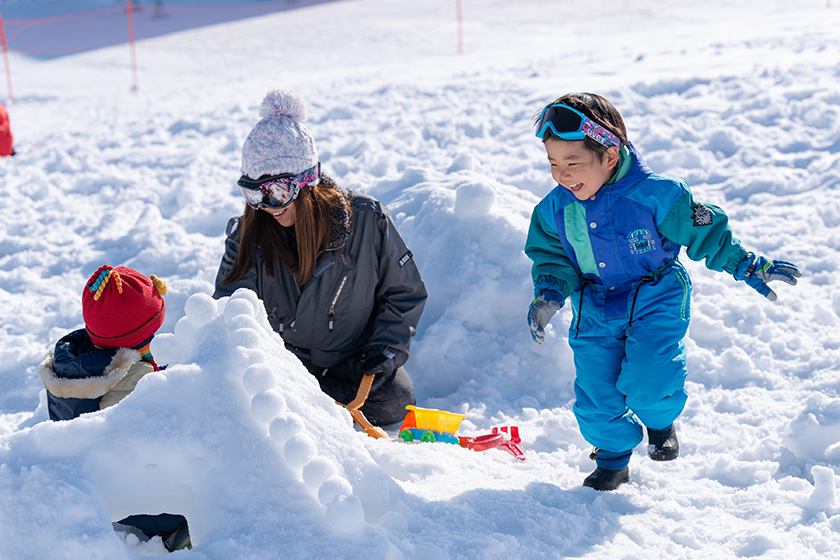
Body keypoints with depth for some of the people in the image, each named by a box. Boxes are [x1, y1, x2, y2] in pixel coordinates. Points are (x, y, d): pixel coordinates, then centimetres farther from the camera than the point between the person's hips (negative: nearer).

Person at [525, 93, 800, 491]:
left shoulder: (654, 195, -18)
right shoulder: (554, 210, -6)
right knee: (594, 393, 2)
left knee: (646, 383, -20)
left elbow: (706, 232, -8)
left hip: (656, 302, -4)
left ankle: (660, 420, 17)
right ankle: (612, 460, 28)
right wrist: (548, 294, -13)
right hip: (594, 311, 4)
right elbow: (552, 258, 6)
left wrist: (748, 266, -8)